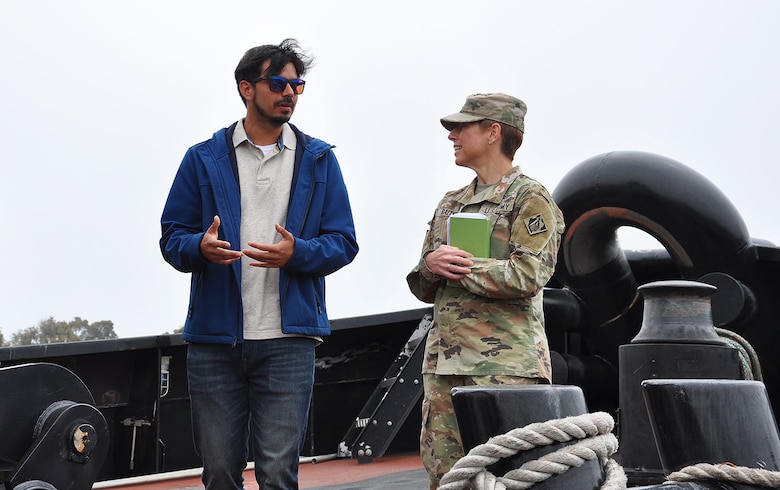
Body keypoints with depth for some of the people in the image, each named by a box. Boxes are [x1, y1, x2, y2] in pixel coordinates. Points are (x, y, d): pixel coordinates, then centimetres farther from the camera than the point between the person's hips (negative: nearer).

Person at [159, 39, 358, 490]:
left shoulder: (318, 159, 9)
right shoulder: (204, 159, 8)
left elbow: (343, 242, 6)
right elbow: (172, 237, 7)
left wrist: (296, 253, -14)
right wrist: (201, 247, -16)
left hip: (287, 339, -1)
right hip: (214, 337, 1)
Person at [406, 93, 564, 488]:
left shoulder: (531, 199, -2)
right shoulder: (450, 204, 21)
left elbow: (526, 277, -16)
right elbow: (423, 288, 19)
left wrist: (458, 266, -9)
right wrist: (431, 265, -5)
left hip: (504, 365, -7)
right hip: (444, 364, 7)